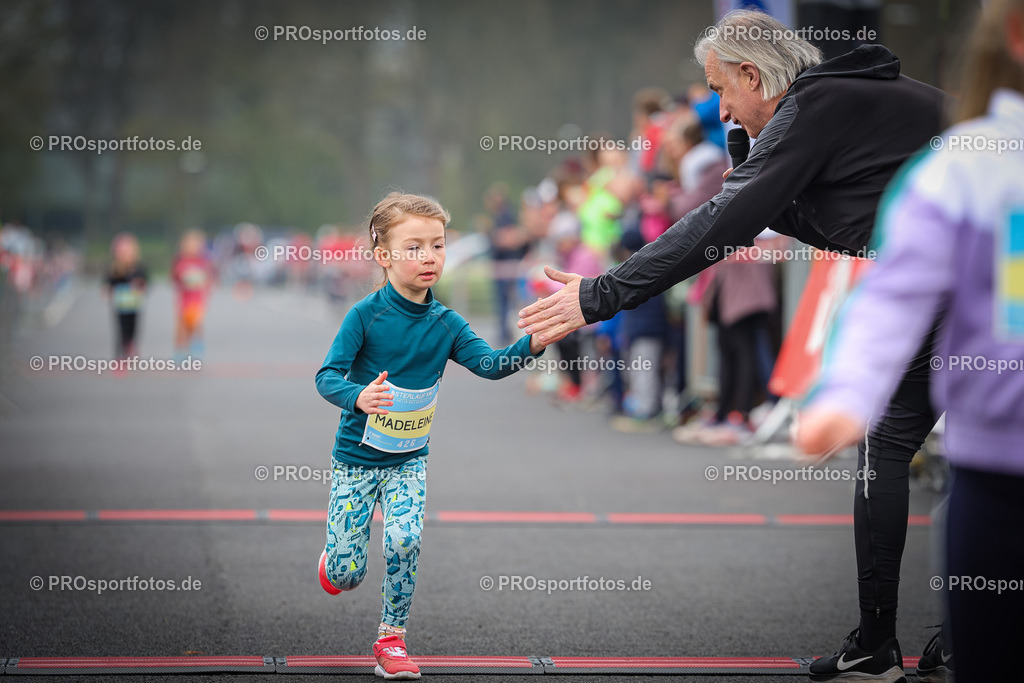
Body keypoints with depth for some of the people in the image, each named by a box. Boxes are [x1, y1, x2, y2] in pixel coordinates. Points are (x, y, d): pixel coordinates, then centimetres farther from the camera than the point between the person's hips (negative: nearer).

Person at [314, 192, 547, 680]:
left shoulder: (446, 324, -4)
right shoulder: (365, 315, -15)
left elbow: (490, 364, -15)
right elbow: (327, 376, -20)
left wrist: (532, 345, -34)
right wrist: (358, 398, -42)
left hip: (409, 460, 3)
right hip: (357, 457, -2)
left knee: (404, 540, -21)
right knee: (347, 575, -3)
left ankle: (391, 639, 0)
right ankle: (333, 557, 36)